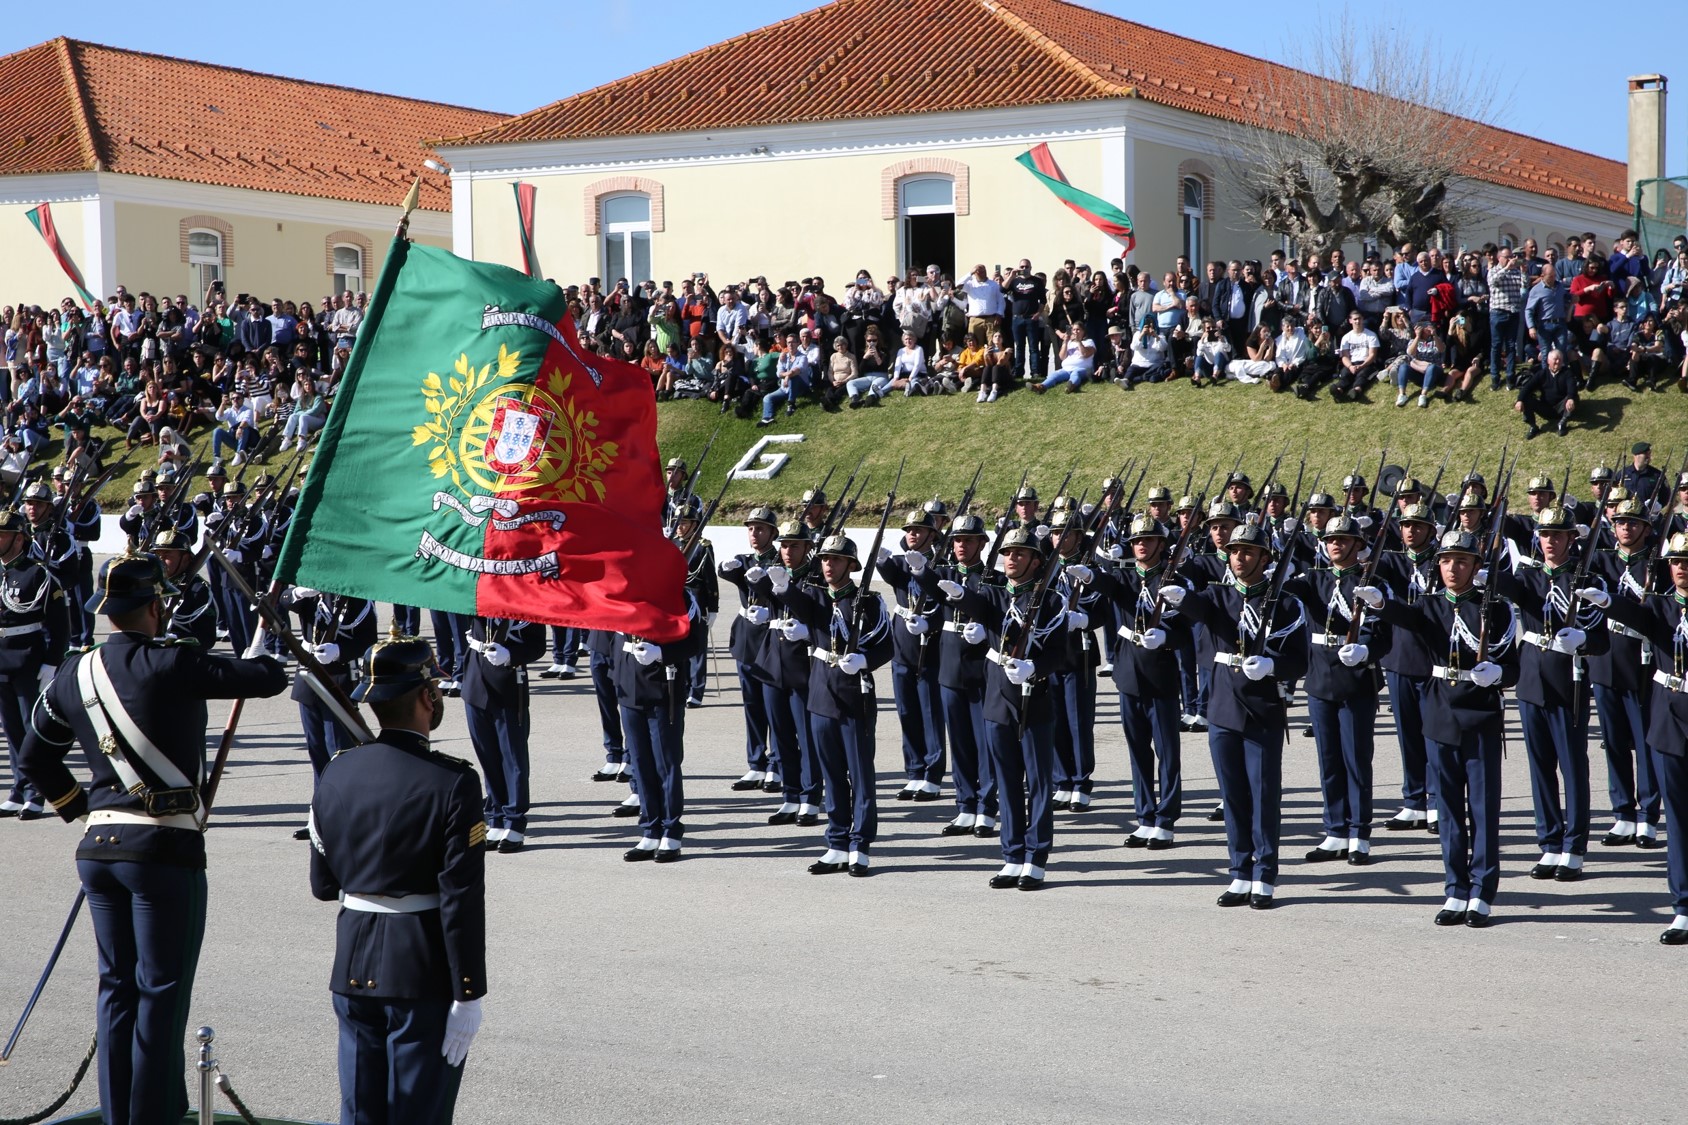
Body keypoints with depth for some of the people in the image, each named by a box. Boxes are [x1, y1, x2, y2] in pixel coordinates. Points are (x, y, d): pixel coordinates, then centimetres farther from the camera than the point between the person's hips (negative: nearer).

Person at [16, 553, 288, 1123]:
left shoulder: (72, 675, 7)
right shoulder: (170, 665, -13)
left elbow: (34, 757, 19)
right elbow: (269, 679, -8)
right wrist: (271, 659, 15)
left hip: (98, 846, 7)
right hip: (164, 846, -6)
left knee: (117, 986, 15)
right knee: (161, 990, 0)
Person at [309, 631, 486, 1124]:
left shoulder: (335, 774, 3)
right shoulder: (451, 782, -15)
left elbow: (322, 885, 10)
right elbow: (461, 899, -16)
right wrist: (468, 995, -12)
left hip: (353, 968, 6)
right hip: (423, 973, -5)